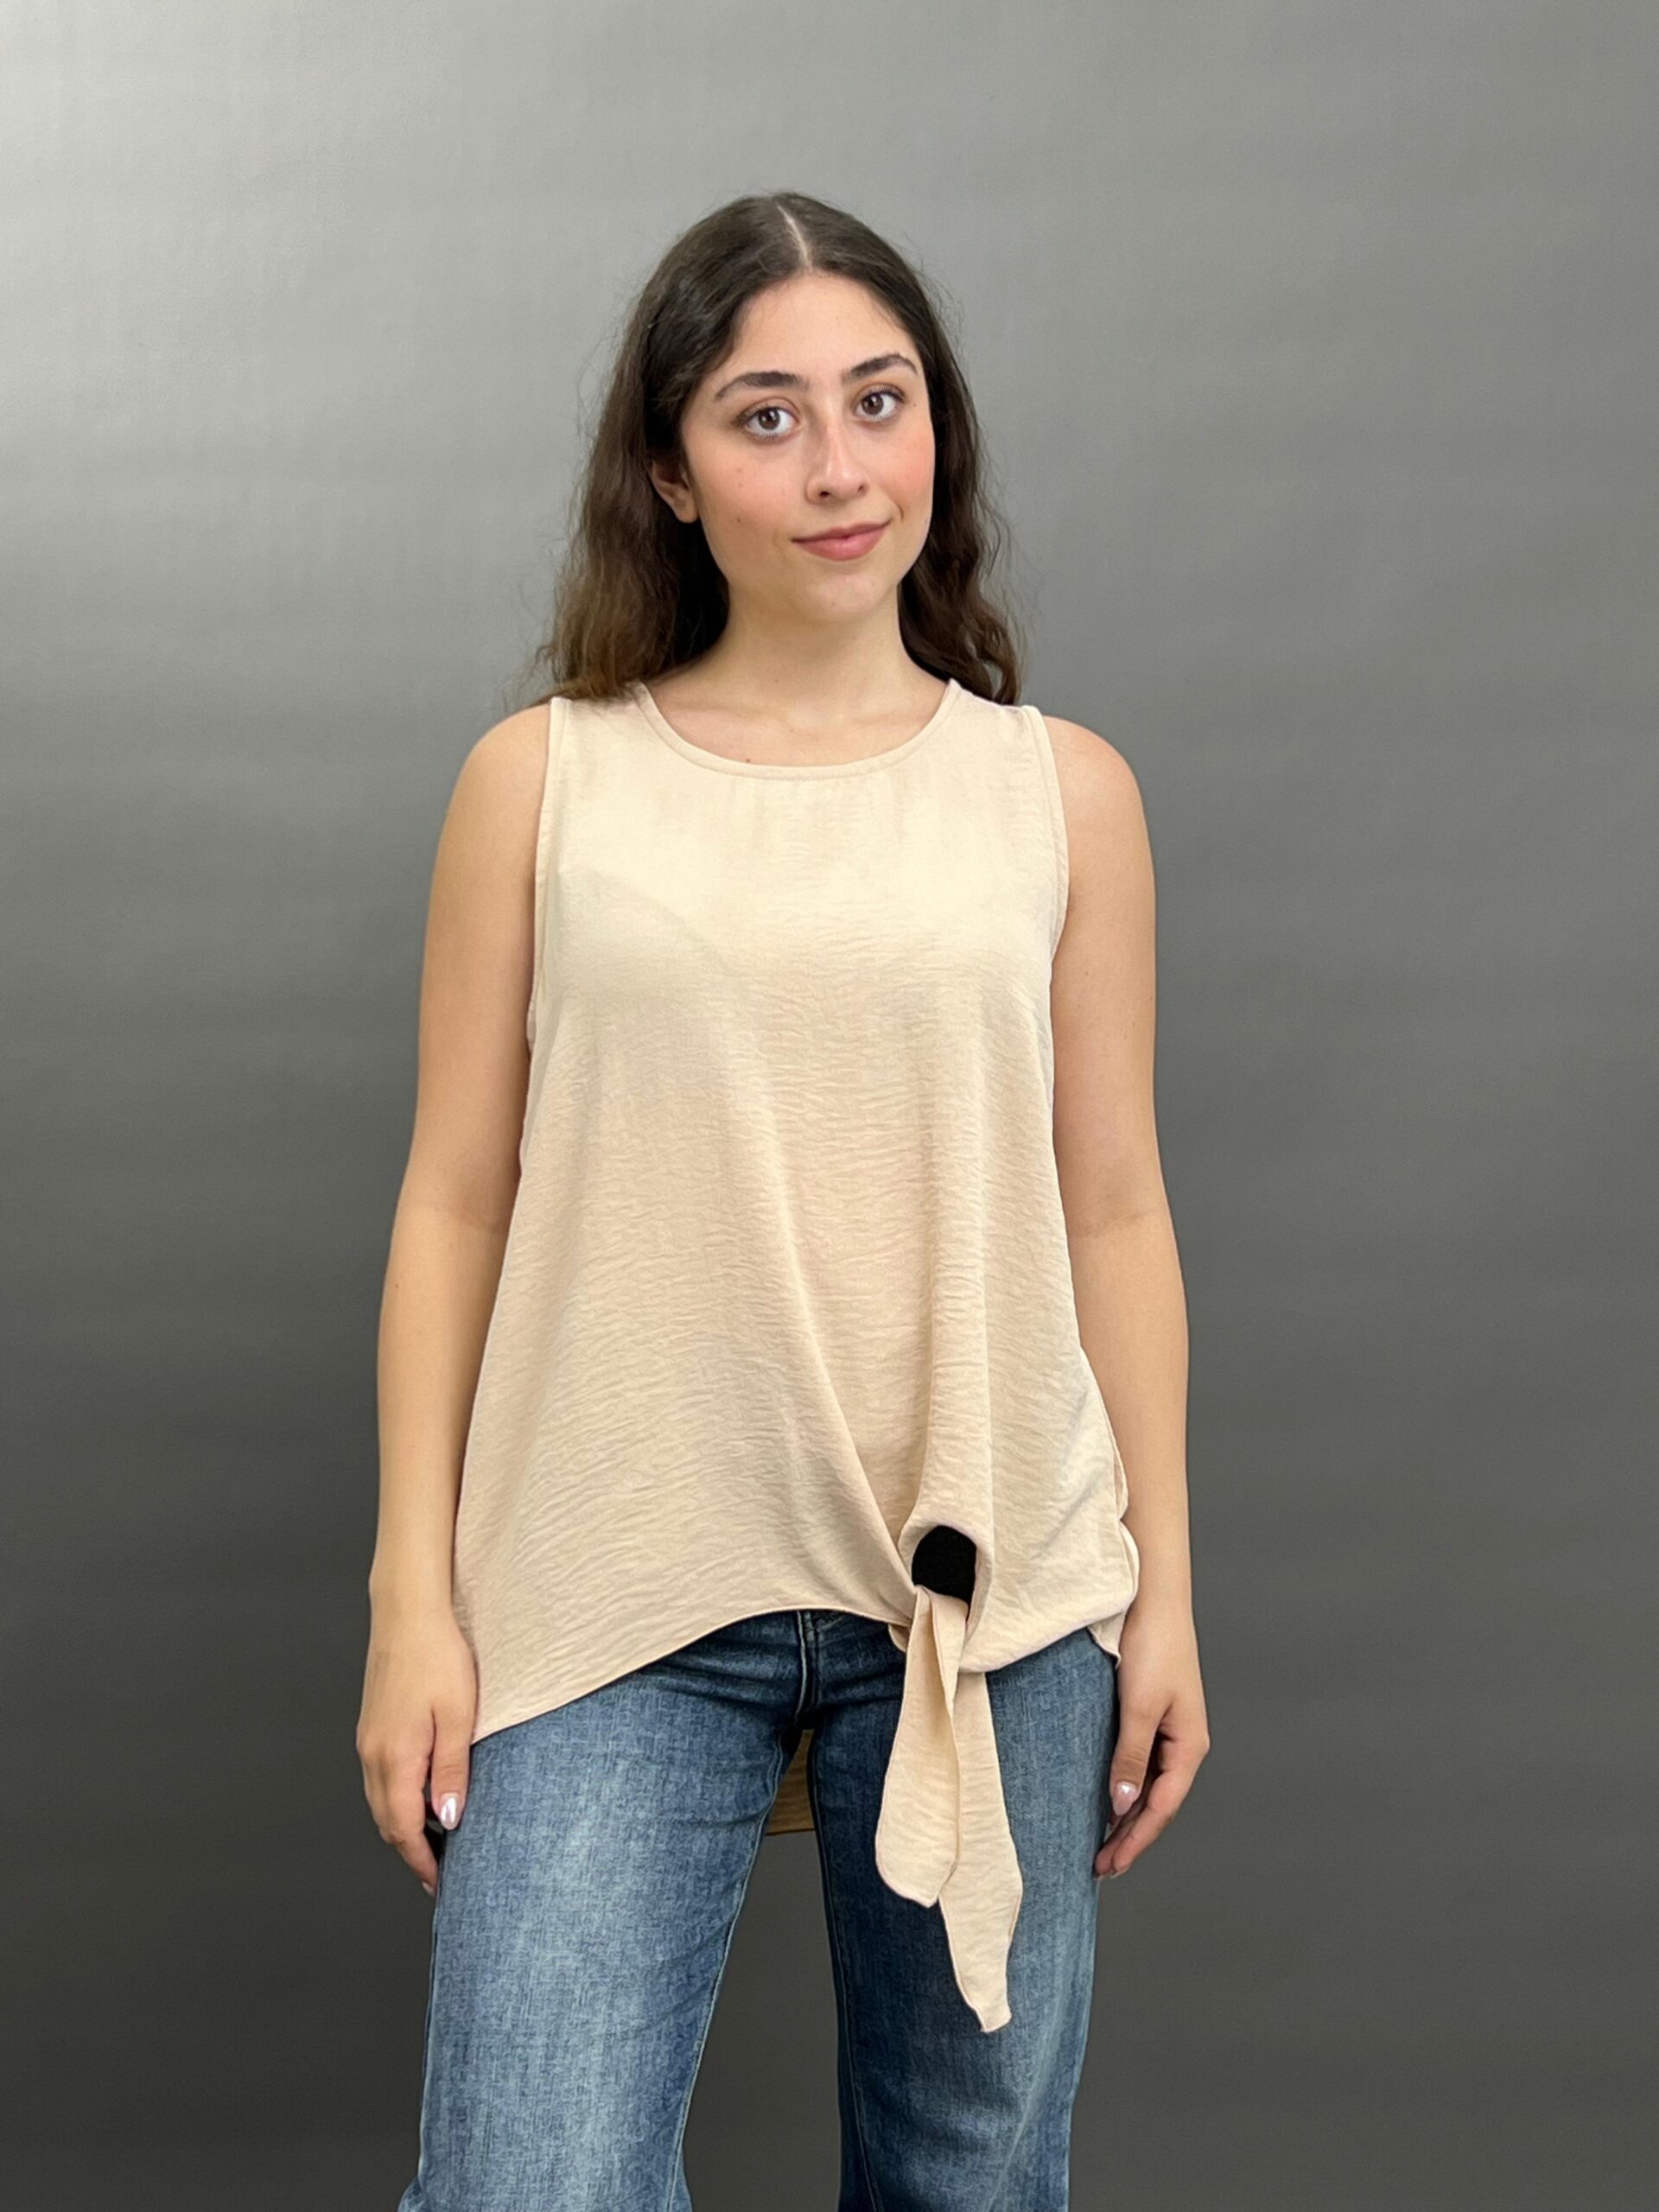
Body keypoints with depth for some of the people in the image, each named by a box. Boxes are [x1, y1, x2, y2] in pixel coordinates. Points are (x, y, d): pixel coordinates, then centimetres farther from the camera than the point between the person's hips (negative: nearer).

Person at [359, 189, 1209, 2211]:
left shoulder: (1062, 791, 5)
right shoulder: (543, 779, 2)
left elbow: (1113, 1209, 7)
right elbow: (454, 1199, 3)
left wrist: (1163, 1584, 6)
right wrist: (413, 1595, 0)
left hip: (996, 1592, 2)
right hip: (618, 1596, -1)